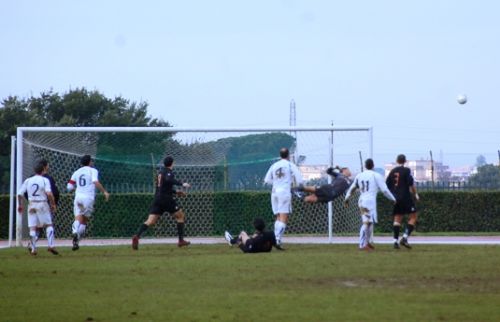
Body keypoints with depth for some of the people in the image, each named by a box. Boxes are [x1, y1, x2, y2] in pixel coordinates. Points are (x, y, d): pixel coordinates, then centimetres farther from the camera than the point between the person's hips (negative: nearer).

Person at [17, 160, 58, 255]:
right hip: (42, 204, -3)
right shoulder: (45, 180, -4)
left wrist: (21, 205, 19)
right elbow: (49, 193, -18)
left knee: (32, 227, 5)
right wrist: (53, 204, -6)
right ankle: (51, 245, -7)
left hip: (31, 205, 3)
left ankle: (33, 248, 0)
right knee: (48, 225, 5)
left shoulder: (28, 181, 7)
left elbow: (20, 194, 6)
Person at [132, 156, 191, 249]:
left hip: (157, 199, 6)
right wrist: (181, 184, -30)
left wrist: (175, 192, 33)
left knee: (150, 221, -5)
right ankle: (181, 240, 9)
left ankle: (137, 236, -27)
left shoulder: (161, 172, 21)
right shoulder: (169, 172, -4)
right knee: (181, 216, 12)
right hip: (167, 199, -6)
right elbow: (168, 180, -28)